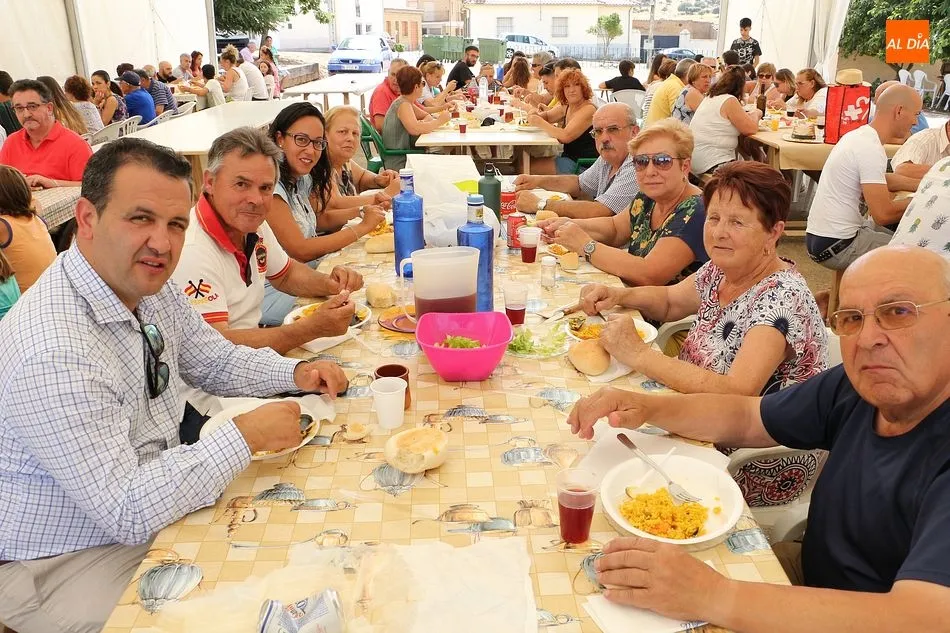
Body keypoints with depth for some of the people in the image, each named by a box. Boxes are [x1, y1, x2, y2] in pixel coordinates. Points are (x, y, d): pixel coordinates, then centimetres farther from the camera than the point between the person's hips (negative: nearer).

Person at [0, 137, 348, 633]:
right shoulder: (52, 354, -32)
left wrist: (296, 373, -6)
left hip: (154, 508, 8)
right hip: (62, 567, -8)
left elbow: (216, 361, 11)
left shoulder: (147, 287, -5)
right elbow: (129, 512, -30)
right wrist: (246, 435, -26)